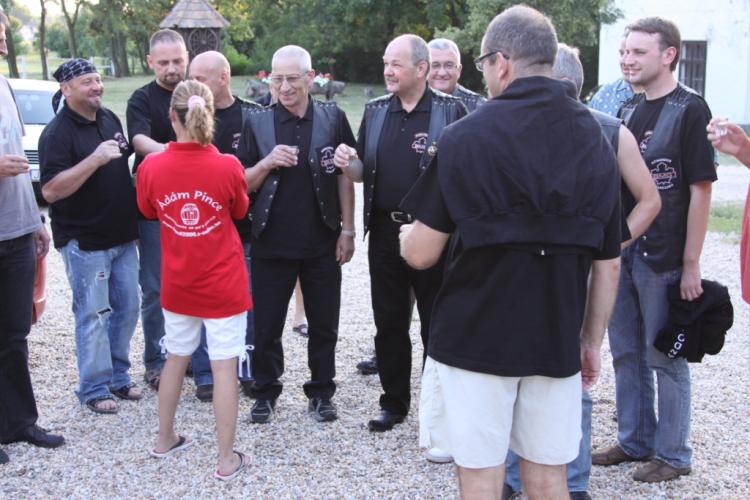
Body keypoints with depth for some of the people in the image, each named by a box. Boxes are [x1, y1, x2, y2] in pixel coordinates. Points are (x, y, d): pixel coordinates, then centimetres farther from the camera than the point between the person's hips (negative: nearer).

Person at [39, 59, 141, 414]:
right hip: (85, 241, -7)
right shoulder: (58, 132, -13)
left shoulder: (109, 119, 9)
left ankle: (118, 376, 28)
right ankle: (93, 388, 13)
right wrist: (95, 159, -28)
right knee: (93, 315, 0)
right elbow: (50, 190, -22)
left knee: (127, 309, 13)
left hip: (122, 235, 7)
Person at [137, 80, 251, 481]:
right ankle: (227, 459, 12)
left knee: (176, 357, 21)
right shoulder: (227, 166, -15)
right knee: (224, 368, 4)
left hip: (177, 283, 3)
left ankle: (165, 439, 36)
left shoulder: (150, 167, -10)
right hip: (223, 286, -3)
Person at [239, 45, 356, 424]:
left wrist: (347, 230, 0)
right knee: (266, 323, 8)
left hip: (322, 242, 0)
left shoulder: (332, 118, 0)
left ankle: (321, 392, 25)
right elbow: (242, 184, 4)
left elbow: (345, 177, 4)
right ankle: (265, 392, 25)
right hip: (271, 241, 0)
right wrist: (268, 163, -15)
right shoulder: (257, 122, 1)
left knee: (324, 323, 10)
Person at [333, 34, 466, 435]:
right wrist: (349, 164, -8)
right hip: (384, 232, 5)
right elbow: (363, 173, 13)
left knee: (436, 324, 7)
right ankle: (394, 402, 26)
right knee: (389, 323, 12)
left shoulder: (450, 111, -5)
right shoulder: (375, 111, 9)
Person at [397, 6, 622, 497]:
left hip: (475, 336, -4)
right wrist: (593, 340, 17)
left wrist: (406, 234, 13)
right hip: (556, 341, 4)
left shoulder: (467, 136, -10)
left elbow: (421, 253, -9)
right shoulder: (596, 141, 4)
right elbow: (608, 264, 6)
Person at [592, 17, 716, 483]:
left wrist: (691, 263, -15)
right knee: (626, 352, 15)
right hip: (621, 251, 7)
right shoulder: (628, 110, 11)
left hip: (663, 255, -7)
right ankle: (635, 441, 31)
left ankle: (673, 453, 20)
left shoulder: (690, 109, -10)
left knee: (665, 357, 4)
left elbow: (701, 189, -13)